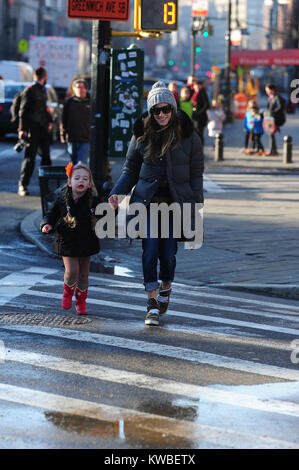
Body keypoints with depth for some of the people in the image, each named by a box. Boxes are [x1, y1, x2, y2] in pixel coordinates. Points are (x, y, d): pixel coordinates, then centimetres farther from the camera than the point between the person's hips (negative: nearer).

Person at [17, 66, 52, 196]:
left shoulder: (43, 91, 17)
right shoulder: (29, 91, -7)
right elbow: (23, 111, -10)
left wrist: (49, 120, 13)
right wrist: (22, 129, -16)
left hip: (43, 129, 8)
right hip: (33, 129, -8)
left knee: (46, 156, 10)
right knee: (29, 157, -8)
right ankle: (22, 186, -5)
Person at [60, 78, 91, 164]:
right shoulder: (69, 102, 8)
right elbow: (64, 120, 11)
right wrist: (63, 135, 5)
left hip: (86, 141, -3)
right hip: (72, 140, 3)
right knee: (74, 163, 11)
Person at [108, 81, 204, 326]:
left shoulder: (189, 136, -1)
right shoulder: (142, 136, 3)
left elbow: (196, 174, 3)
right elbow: (131, 169, 10)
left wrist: (196, 206, -4)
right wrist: (117, 192, -6)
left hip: (176, 202, -1)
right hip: (148, 200, 1)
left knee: (168, 253, 0)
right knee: (150, 251, -9)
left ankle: (165, 288, 29)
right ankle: (152, 302, -3)